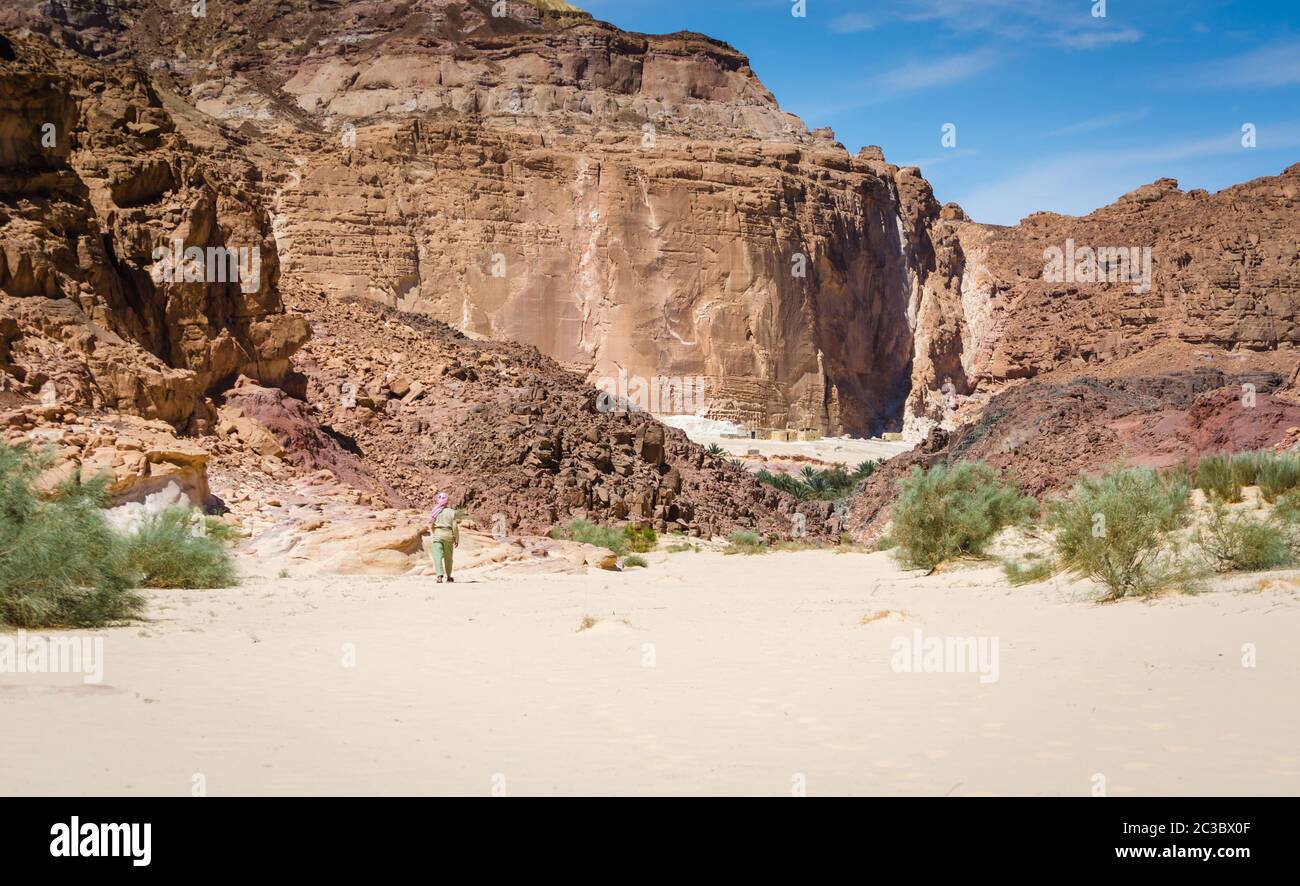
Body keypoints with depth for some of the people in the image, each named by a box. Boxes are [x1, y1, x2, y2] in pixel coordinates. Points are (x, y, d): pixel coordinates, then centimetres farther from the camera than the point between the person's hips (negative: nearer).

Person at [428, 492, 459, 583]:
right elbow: (455, 527, -2)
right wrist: (456, 539, 6)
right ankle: (448, 576, 28)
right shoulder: (452, 512, 0)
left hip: (437, 534, -1)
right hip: (448, 534, 1)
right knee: (448, 557, 15)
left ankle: (440, 575, -24)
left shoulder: (435, 512, 0)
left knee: (438, 556, -6)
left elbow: (430, 525, 0)